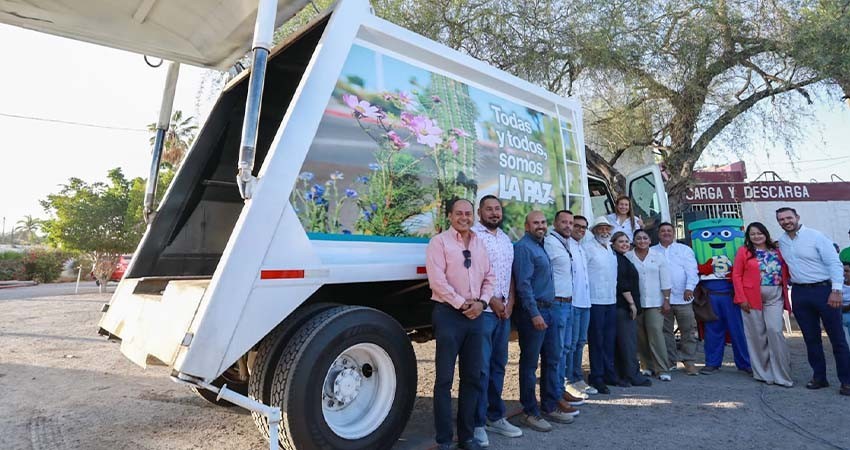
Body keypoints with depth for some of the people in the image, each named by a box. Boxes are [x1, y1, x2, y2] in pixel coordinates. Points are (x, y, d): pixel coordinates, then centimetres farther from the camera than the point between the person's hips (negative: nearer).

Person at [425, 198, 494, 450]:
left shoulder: (480, 244, 14)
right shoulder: (439, 242, -3)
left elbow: (489, 277, 14)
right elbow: (437, 280, -12)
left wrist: (481, 302, -3)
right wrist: (461, 303, -13)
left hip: (475, 315, 6)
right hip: (448, 314, -6)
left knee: (472, 377, 11)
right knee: (444, 378, 0)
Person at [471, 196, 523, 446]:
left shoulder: (506, 239, 16)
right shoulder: (473, 235, -8)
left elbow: (510, 274, 18)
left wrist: (510, 302, 5)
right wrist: (491, 300, -13)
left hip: (504, 311, 8)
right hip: (482, 311, -7)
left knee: (498, 366, 14)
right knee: (480, 368, -4)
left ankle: (495, 417, 26)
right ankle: (477, 423, 7)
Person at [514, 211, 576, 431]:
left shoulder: (541, 246, 18)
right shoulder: (523, 247, -10)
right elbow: (523, 283, -18)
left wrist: (552, 309, 16)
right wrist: (535, 314, -22)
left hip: (550, 309, 9)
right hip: (533, 311, -9)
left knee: (552, 359, 14)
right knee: (530, 362, 0)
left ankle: (550, 406, 26)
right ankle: (530, 412, 9)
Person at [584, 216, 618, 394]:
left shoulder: (610, 249, 16)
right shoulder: (588, 247, -10)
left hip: (611, 300, 8)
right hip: (595, 300, -7)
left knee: (610, 339, 14)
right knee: (597, 340, -1)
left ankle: (609, 373, 26)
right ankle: (597, 377, 8)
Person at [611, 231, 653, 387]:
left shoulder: (623, 259, 21)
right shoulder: (616, 259, -10)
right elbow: (621, 282, -17)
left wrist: (633, 303, 18)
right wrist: (631, 302, -16)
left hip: (626, 306, 10)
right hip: (623, 305, -10)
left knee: (622, 341, 11)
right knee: (628, 340, -6)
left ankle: (622, 376, 16)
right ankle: (633, 375, -1)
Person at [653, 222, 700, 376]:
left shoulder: (685, 249, 10)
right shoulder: (652, 252, 12)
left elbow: (692, 271, 0)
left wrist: (690, 287, -15)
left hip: (682, 297, -1)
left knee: (688, 331, 0)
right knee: (666, 332, 7)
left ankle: (689, 361, 9)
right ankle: (670, 361, 16)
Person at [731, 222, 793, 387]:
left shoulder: (776, 250, 11)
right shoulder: (744, 251, 3)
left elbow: (786, 272, 13)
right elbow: (736, 275, -1)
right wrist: (741, 298, -7)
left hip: (775, 297, 2)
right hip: (752, 297, -1)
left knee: (775, 331, -9)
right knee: (757, 335, 3)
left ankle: (781, 374, 4)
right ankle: (762, 372, 16)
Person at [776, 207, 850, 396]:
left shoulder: (815, 236, -7)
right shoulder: (781, 242, 7)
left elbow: (834, 263, -10)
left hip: (823, 289, -5)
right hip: (799, 293, 5)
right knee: (811, 338, 10)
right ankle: (819, 377, 20)